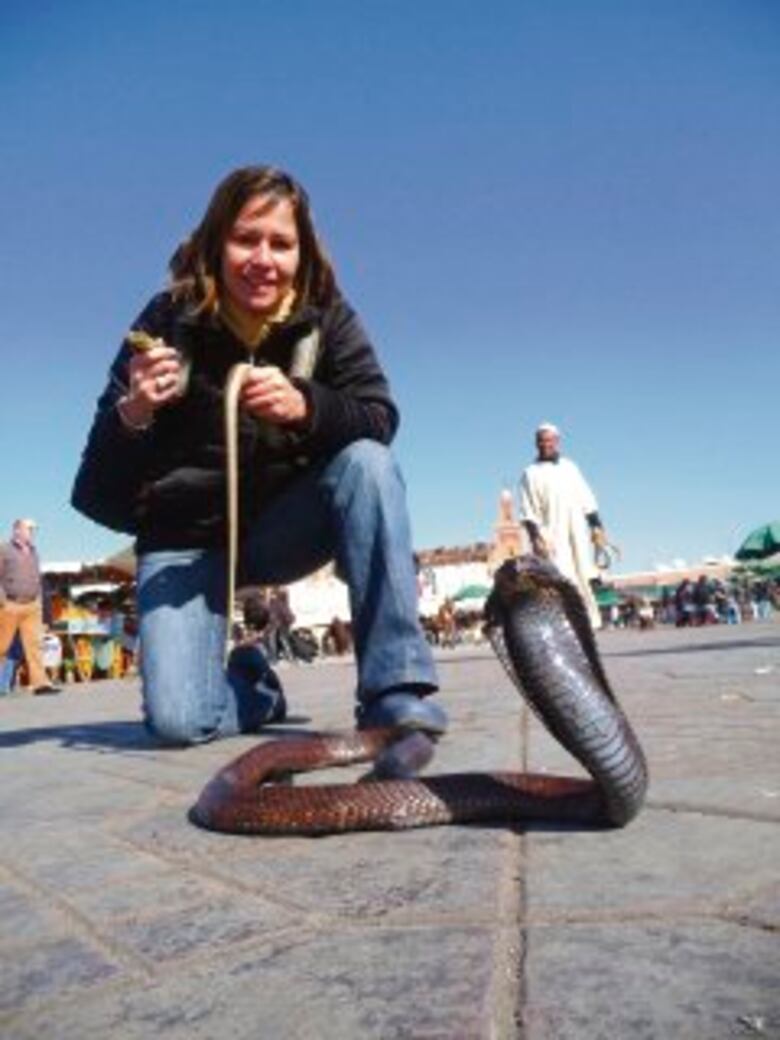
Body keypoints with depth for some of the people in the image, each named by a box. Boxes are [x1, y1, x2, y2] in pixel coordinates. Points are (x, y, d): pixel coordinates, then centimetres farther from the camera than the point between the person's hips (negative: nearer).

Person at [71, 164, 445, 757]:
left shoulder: (324, 315, -7)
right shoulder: (170, 321, -12)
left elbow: (380, 421, -16)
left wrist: (305, 406, -36)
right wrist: (132, 413, -34)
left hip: (283, 525, 2)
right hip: (188, 537, -1)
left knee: (369, 463, -29)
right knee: (180, 720, -20)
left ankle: (395, 691, -25)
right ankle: (251, 683, 18)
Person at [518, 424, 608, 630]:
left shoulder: (570, 467, 16)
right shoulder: (531, 473, 2)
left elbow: (587, 500, 17)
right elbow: (528, 511, -4)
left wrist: (596, 525, 9)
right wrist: (535, 537, -14)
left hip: (578, 534, 5)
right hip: (552, 537, -5)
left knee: (583, 578, 8)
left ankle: (589, 620, 18)